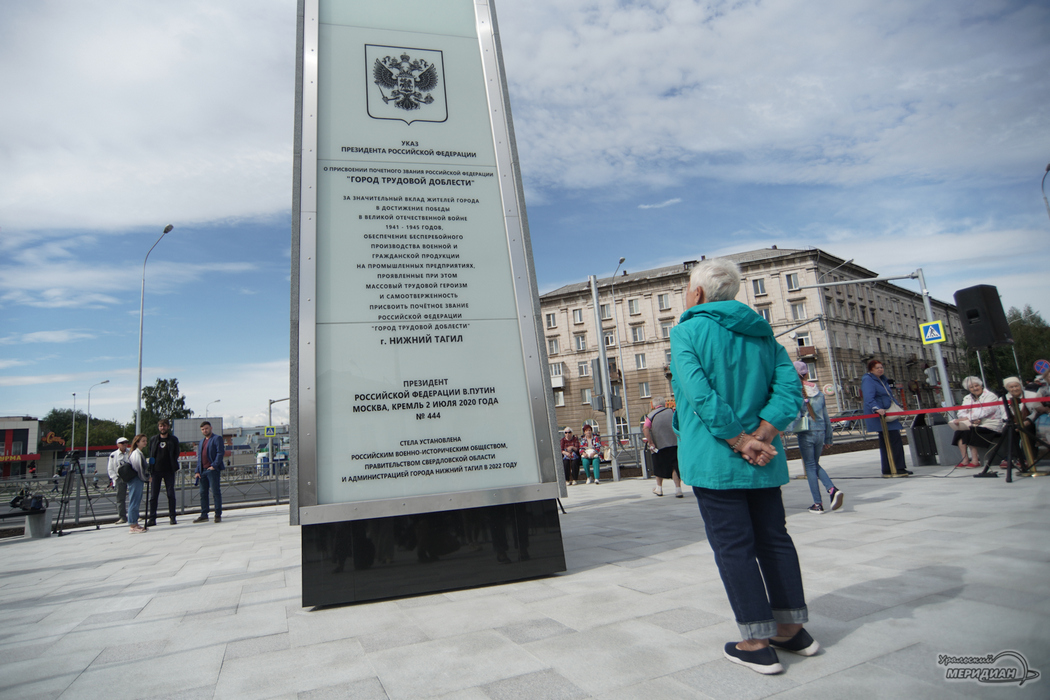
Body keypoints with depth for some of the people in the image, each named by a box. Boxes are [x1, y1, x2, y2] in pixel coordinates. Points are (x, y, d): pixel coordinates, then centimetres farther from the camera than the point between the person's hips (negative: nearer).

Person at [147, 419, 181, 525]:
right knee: (153, 495, 2)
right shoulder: (153, 439, 9)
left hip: (169, 471, -1)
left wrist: (173, 466, -4)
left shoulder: (173, 439, 5)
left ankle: (172, 517, 7)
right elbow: (150, 454, 11)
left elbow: (176, 454, 6)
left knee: (171, 494, 0)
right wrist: (150, 469, 2)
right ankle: (152, 518, 7)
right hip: (156, 471, 2)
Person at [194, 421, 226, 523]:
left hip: (212, 470, -7)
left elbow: (220, 453, -10)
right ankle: (204, 515, 14)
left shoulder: (217, 438, 0)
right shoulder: (201, 441, 23)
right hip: (203, 471, 7)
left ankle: (218, 515, -2)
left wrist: (214, 466, -18)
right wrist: (198, 471, 10)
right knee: (203, 493, 7)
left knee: (215, 492, -6)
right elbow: (199, 457, 21)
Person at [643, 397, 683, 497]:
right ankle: (678, 490, -5)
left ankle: (659, 488, 27)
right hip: (675, 443, 0)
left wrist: (651, 443, -12)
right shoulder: (672, 412, 5)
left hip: (659, 445, 0)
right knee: (675, 466, 2)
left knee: (659, 467, 15)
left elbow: (645, 429, -14)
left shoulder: (651, 415, 0)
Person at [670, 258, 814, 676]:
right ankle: (793, 628, 27)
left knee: (733, 546, 2)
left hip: (714, 459, -6)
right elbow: (789, 387, 1)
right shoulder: (761, 333, 11)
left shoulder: (687, 331, -7)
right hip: (764, 459, 7)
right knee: (773, 538, 16)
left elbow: (702, 396, -19)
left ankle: (757, 642, 10)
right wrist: (758, 437, -7)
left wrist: (740, 442, -14)